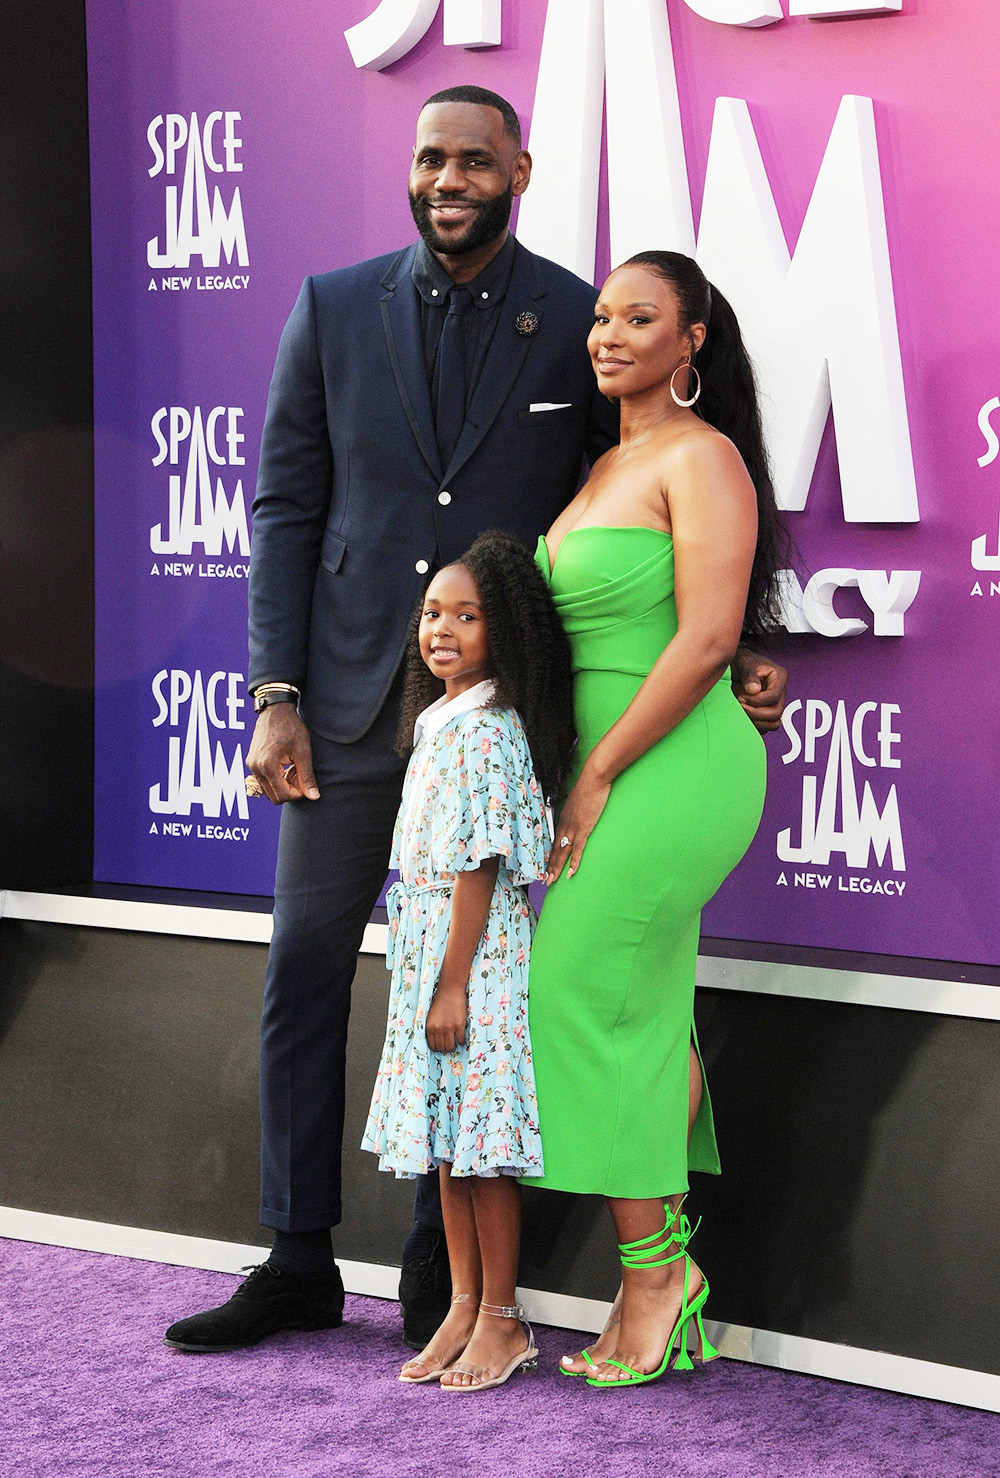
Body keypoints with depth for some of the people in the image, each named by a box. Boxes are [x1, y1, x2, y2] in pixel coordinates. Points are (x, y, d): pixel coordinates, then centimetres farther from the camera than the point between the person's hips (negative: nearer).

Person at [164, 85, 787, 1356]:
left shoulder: (581, 326, -1)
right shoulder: (332, 309, 4)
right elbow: (286, 510, 4)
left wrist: (732, 654, -4)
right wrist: (277, 698, -2)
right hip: (352, 702, 2)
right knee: (303, 972, 6)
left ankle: (439, 1278, 18)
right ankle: (299, 1263, 19)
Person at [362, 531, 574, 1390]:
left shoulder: (488, 733, -16)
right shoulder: (439, 724, 13)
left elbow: (479, 867, -19)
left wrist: (453, 987, -19)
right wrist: (430, 981, 19)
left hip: (478, 959, -10)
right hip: (430, 955, 10)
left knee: (481, 1141, -3)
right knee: (447, 1138, 13)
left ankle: (502, 1321, 7)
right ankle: (463, 1309, 21)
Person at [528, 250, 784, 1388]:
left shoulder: (701, 458, -11)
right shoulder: (605, 465, 16)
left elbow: (706, 639, -19)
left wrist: (597, 775, -17)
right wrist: (585, 773, 11)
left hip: (671, 766, -9)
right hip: (614, 767, 9)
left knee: (583, 996, -8)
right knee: (647, 1016, 9)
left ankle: (648, 1265, 2)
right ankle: (672, 1273, 15)